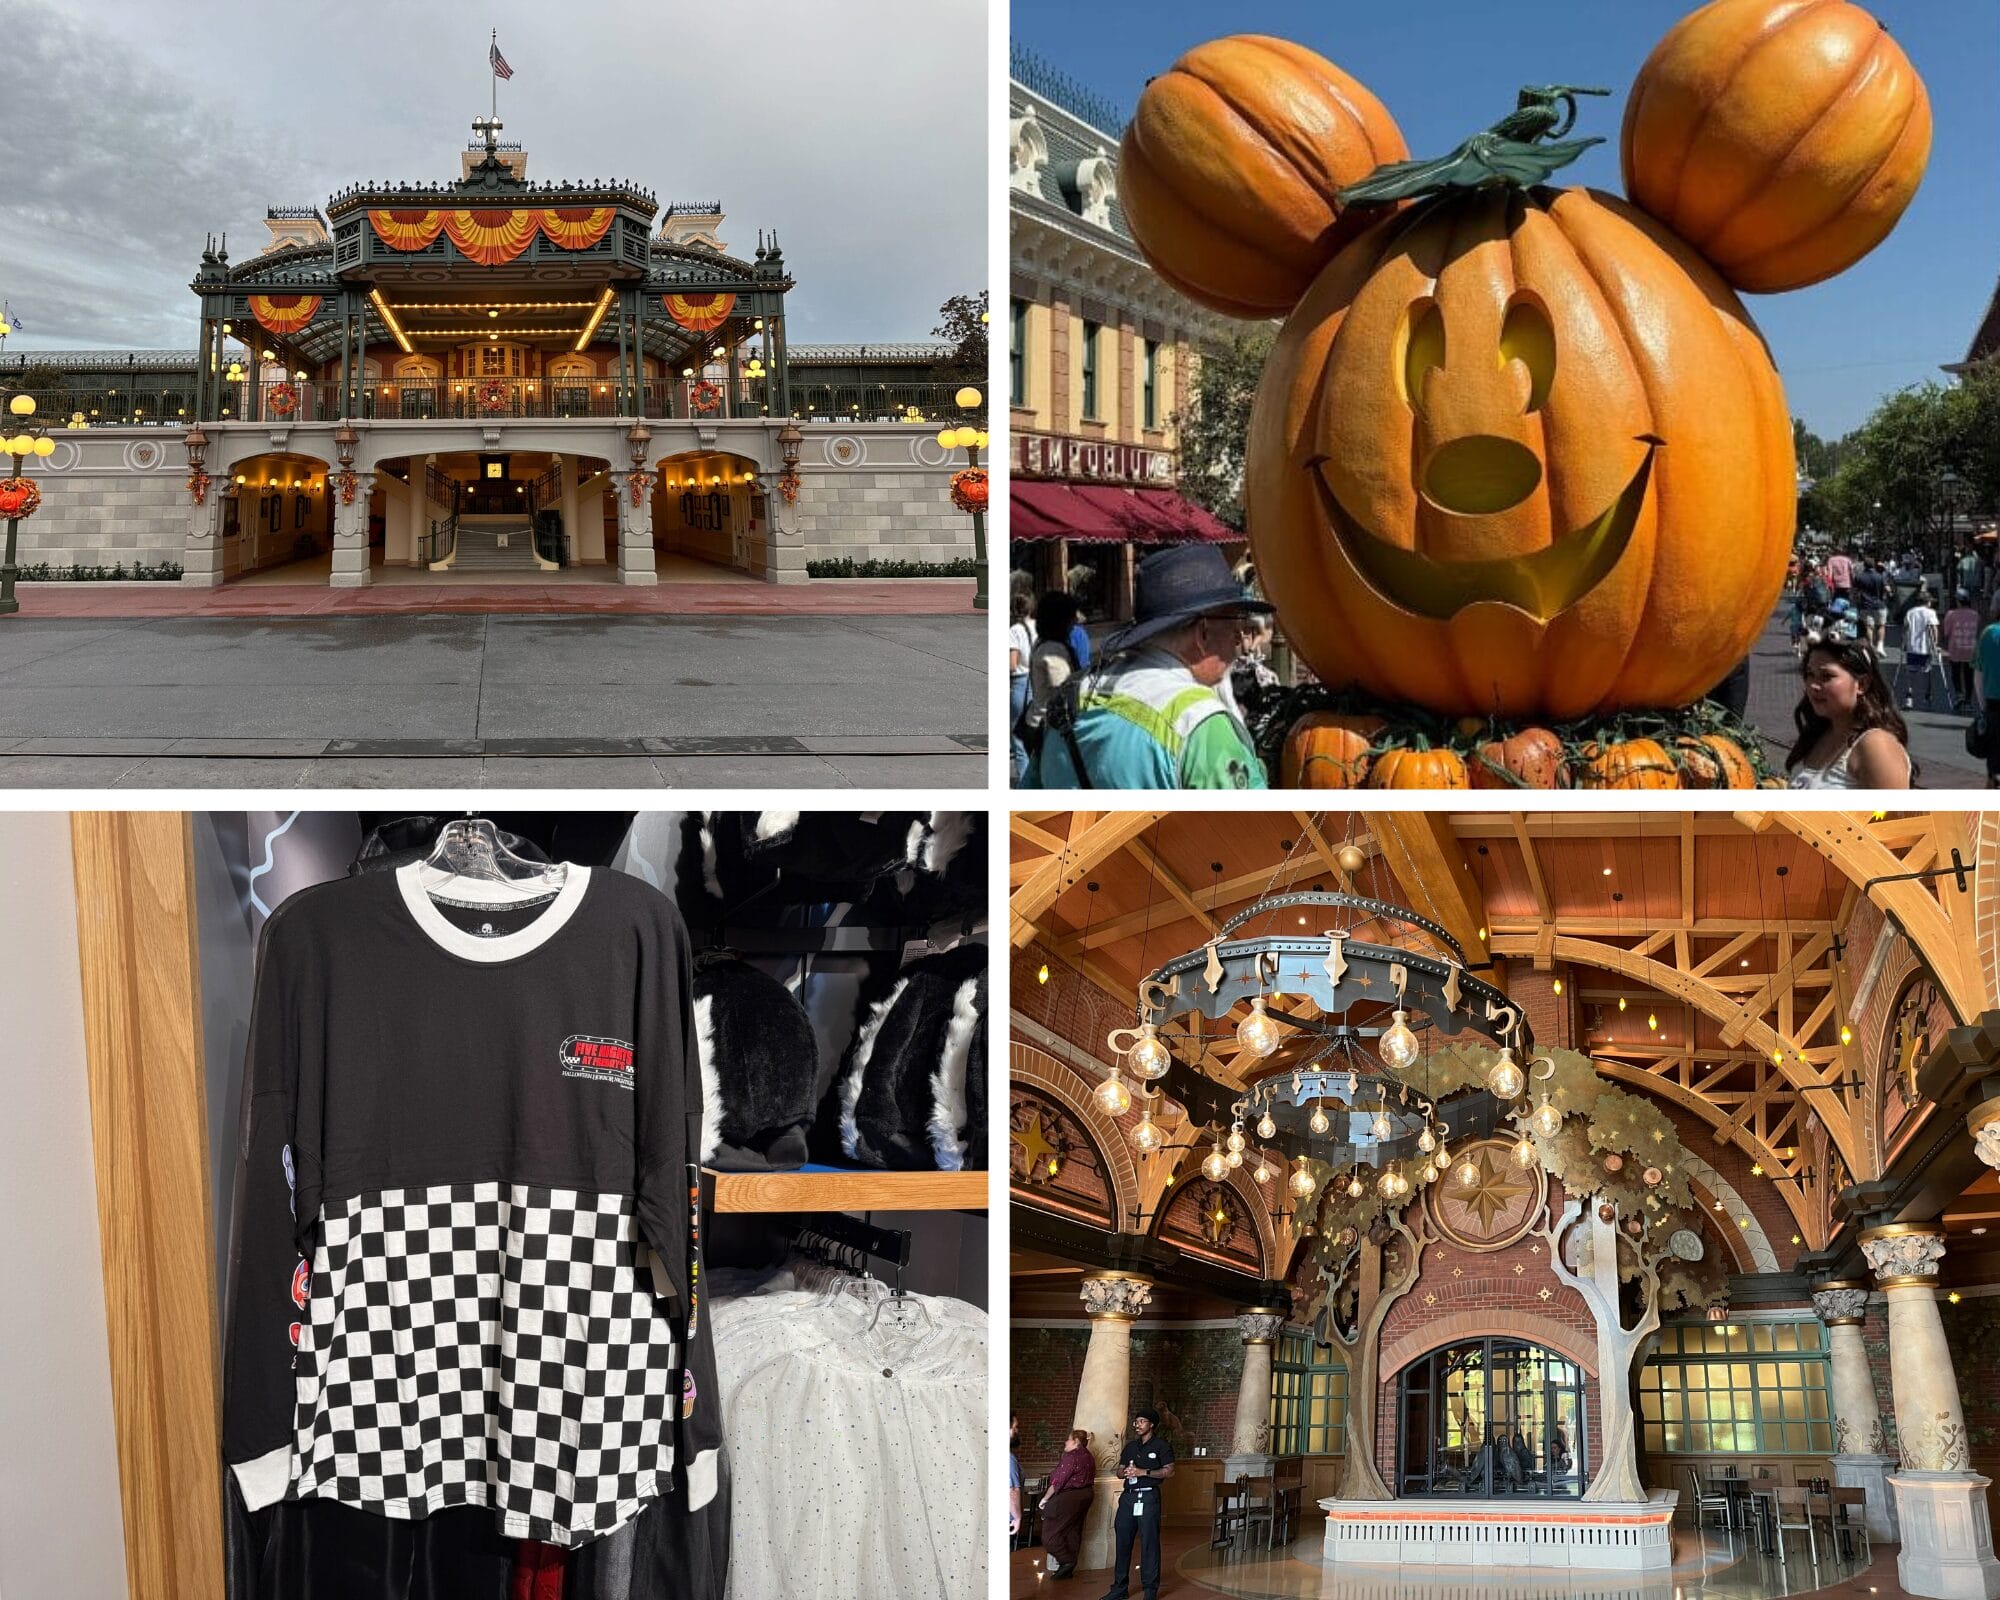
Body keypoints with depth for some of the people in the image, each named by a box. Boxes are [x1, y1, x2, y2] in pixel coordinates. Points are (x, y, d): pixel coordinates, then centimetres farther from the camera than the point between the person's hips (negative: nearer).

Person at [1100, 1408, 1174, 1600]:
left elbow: (1169, 1471, -6)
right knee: (1123, 1542, 5)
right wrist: (1125, 1472, -4)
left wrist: (1143, 1472, -14)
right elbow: (1119, 1471, 20)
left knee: (1149, 1543, -6)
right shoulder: (1130, 1447, 19)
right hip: (1128, 1497, 6)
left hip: (1148, 1497, -6)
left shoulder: (1162, 1446, 1)